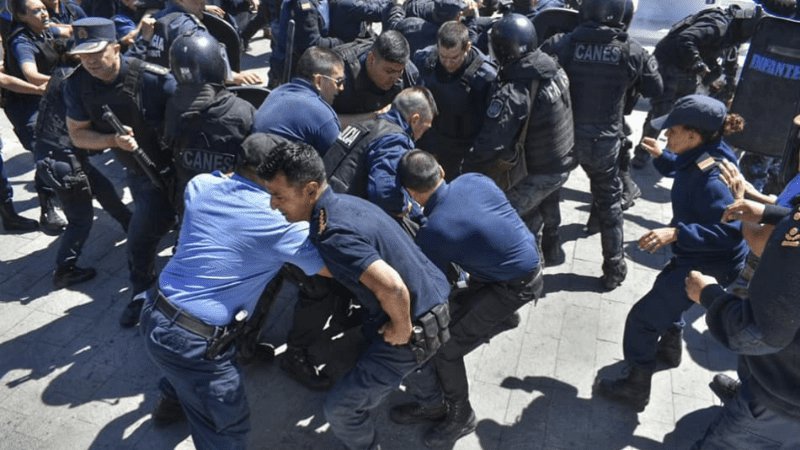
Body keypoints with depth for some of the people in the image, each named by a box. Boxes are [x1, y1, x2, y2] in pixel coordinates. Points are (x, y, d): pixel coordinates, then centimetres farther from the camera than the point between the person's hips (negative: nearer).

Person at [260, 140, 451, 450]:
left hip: (416, 326, -10)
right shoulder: (345, 201, 0)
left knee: (340, 408, 1)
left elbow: (392, 288, -38)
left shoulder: (332, 236, -31)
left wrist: (401, 329, -22)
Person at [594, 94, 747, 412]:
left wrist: (676, 232, -41)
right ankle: (669, 348, 57)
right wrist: (661, 156, 5)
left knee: (643, 318, -4)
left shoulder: (710, 177, -32)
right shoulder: (702, 157, -3)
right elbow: (680, 171, 21)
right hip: (694, 257, 10)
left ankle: (635, 388, 13)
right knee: (664, 291, 33)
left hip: (708, 267, -10)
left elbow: (731, 229, -35)